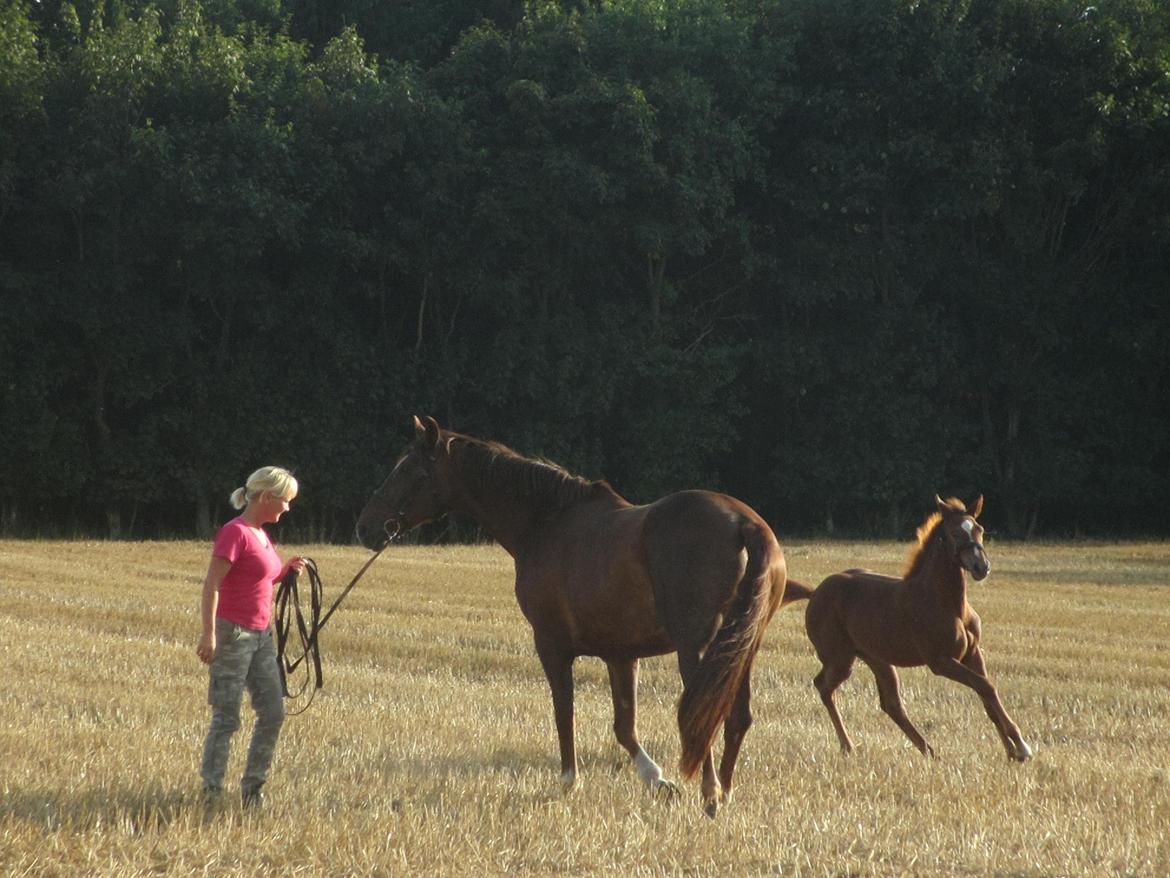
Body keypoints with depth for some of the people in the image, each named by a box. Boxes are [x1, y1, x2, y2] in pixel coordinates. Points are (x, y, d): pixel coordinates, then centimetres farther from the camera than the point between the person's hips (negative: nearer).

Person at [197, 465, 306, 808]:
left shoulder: (261, 535, 13)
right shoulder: (235, 533, -14)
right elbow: (211, 585, -18)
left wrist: (286, 571, 5)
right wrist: (209, 635, -25)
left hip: (261, 635, 9)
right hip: (232, 634, -9)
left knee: (273, 713, 8)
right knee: (226, 718, -6)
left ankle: (252, 788, 16)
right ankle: (211, 791, -1)